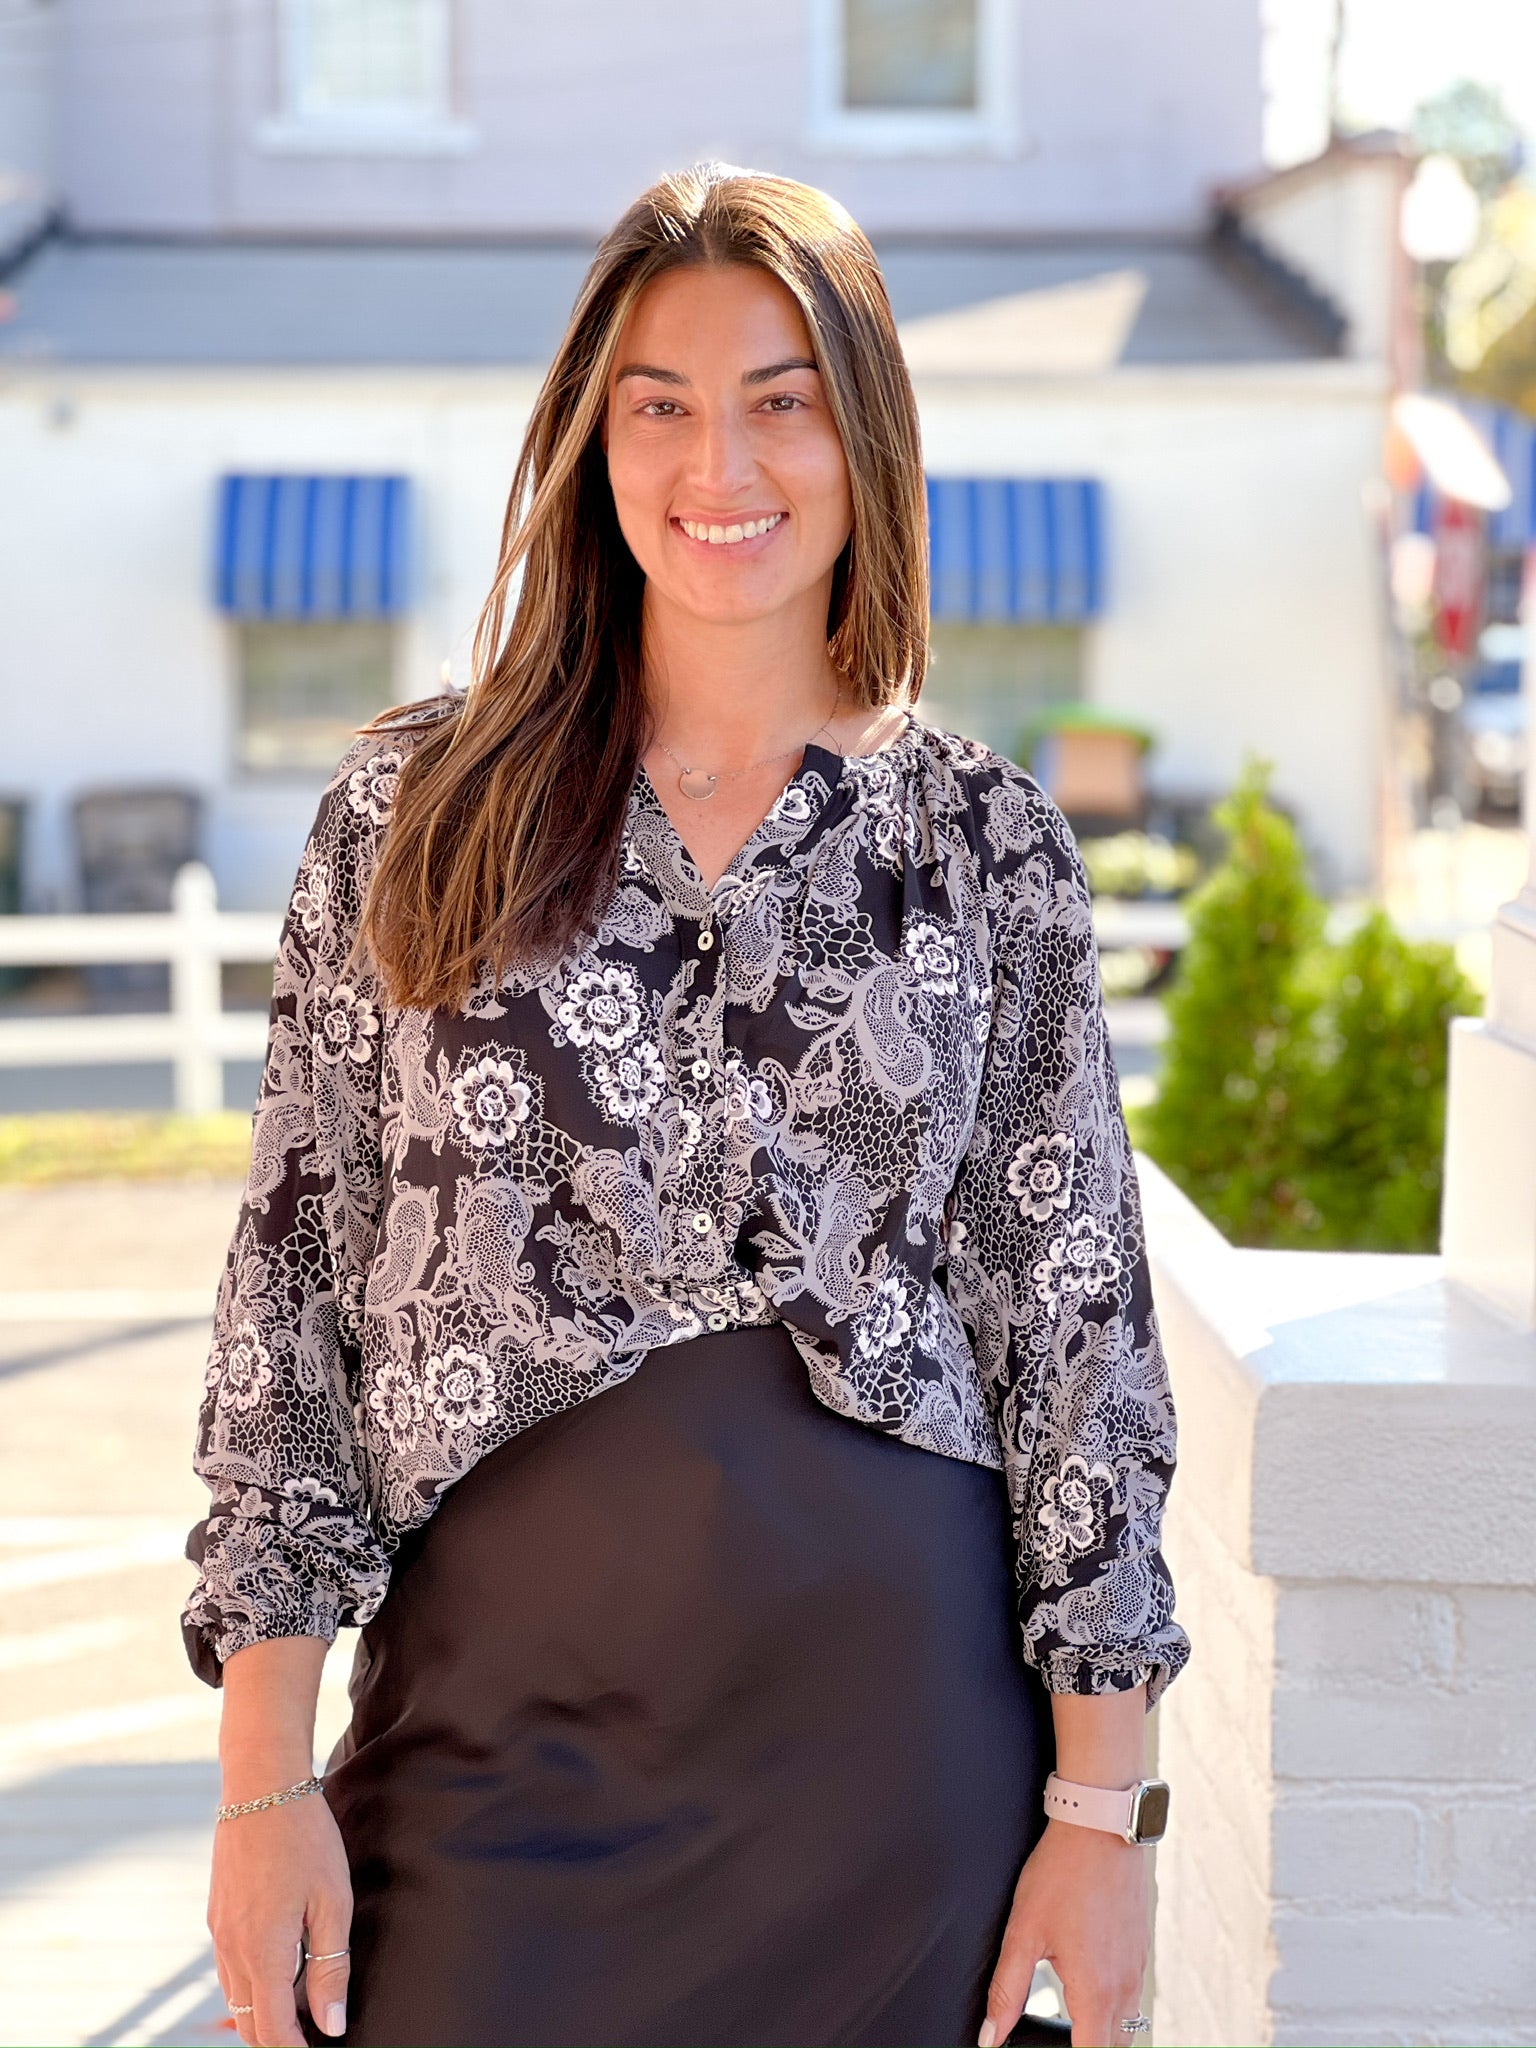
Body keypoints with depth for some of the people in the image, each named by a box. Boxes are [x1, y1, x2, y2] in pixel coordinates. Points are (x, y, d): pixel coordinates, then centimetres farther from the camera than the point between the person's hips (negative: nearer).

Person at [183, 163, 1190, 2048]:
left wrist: (1100, 1808, 0)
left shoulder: (982, 839, 2)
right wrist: (266, 1783, -3)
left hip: (890, 1712, 0)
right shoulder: (415, 812, 1)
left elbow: (1073, 1314, 2)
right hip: (496, 1729, 0)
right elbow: (295, 1283, 1)